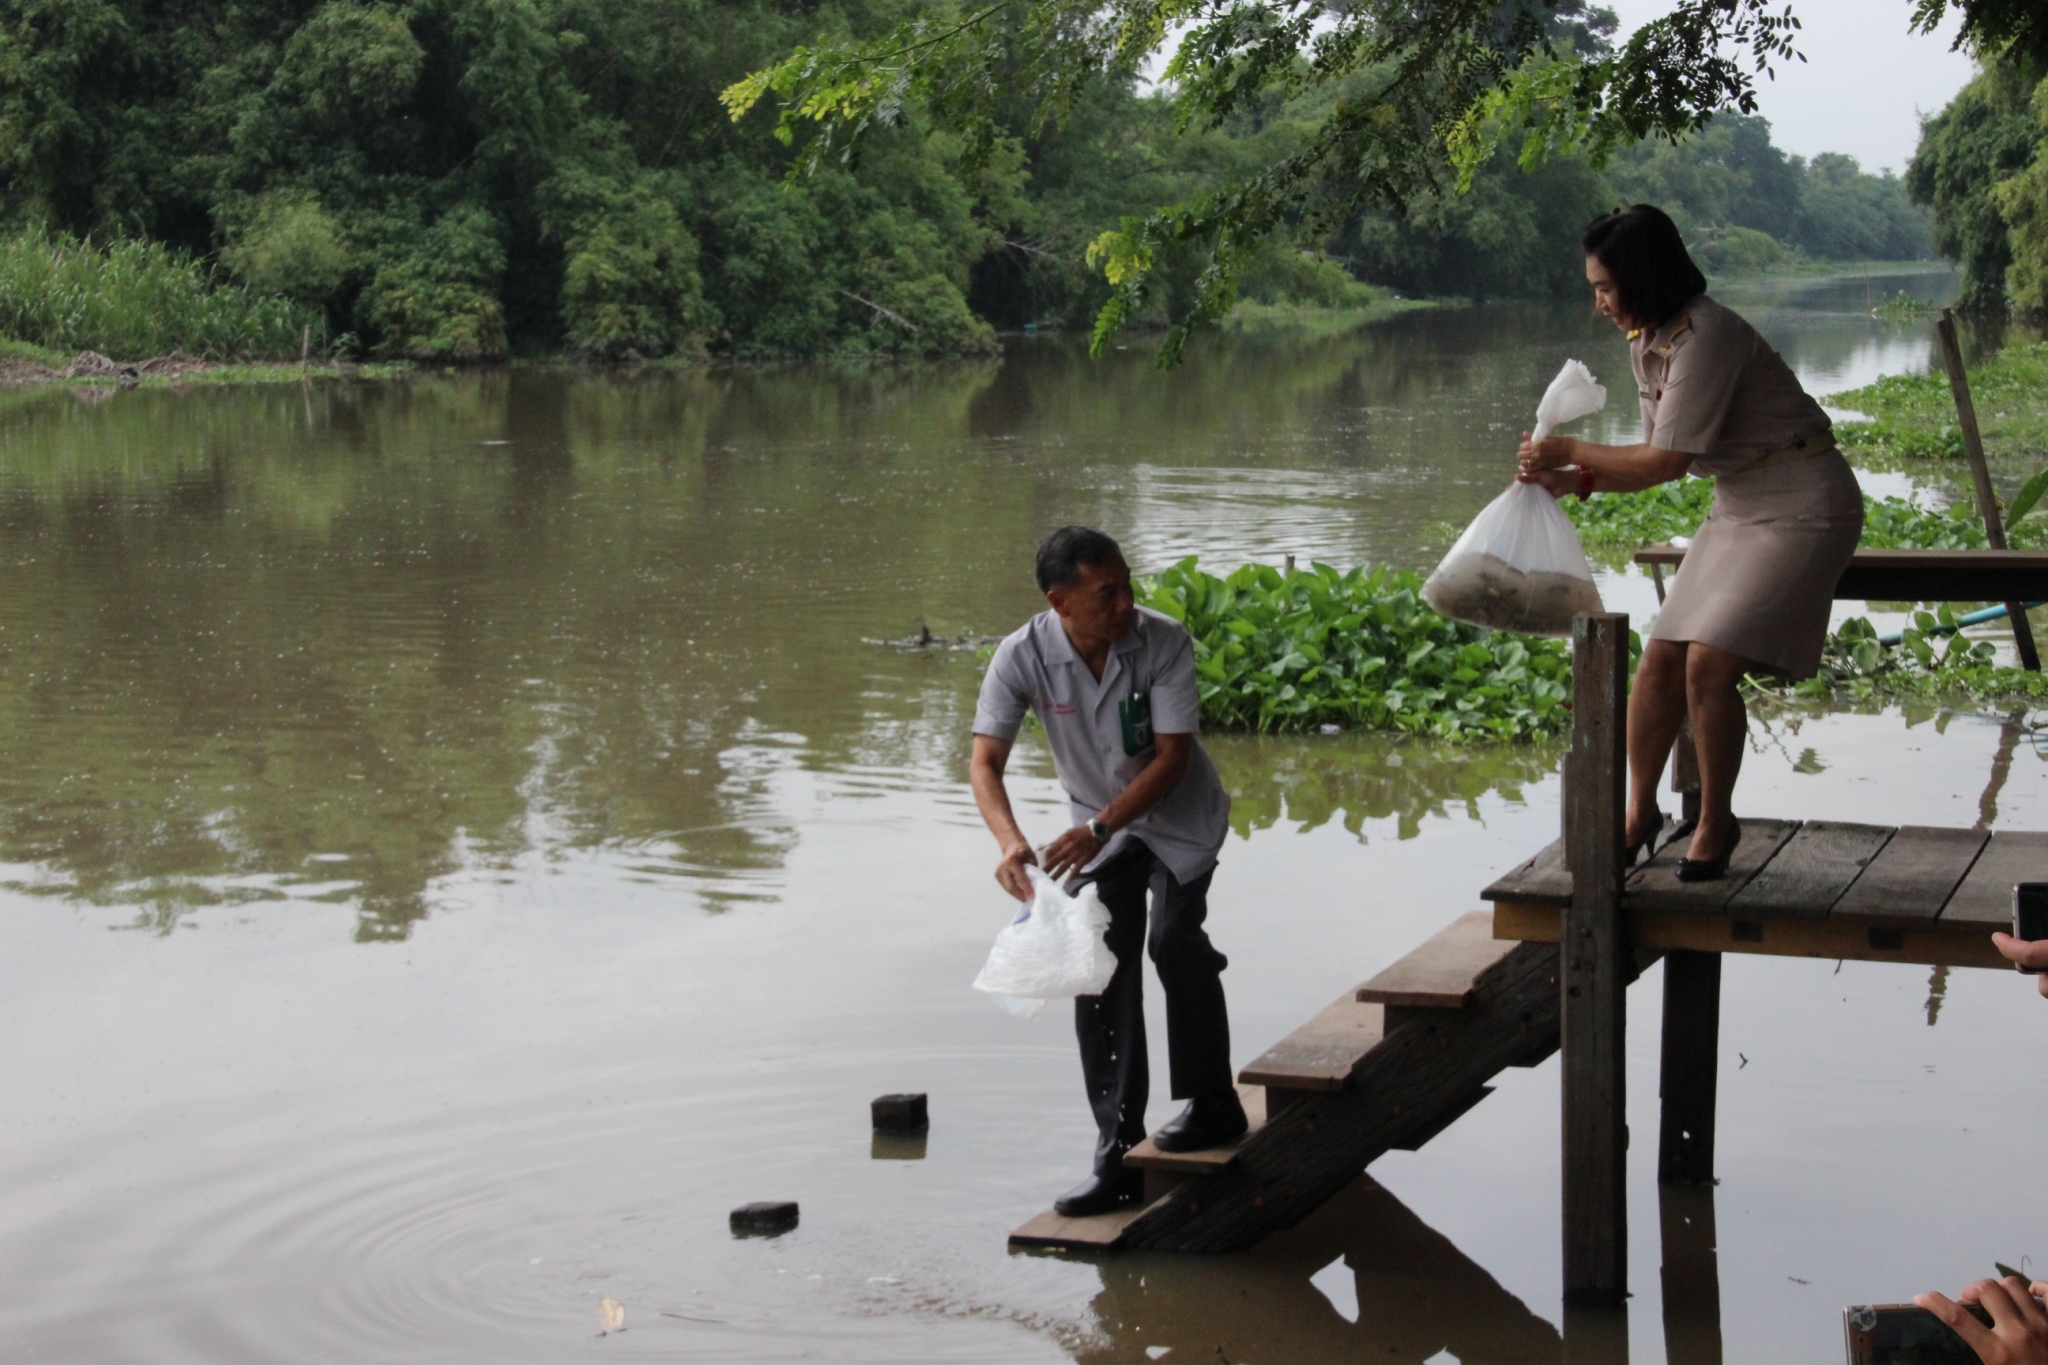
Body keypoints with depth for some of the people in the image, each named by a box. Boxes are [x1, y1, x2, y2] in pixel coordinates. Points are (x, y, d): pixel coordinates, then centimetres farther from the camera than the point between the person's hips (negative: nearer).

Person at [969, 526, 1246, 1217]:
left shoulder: (1164, 643, -27)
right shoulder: (1023, 656, -22)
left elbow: (1172, 756, -25)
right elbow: (985, 759, -25)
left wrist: (1098, 829, -37)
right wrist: (1010, 841, -43)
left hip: (1180, 818, -2)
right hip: (1098, 829, 2)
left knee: (1175, 940, -15)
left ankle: (1214, 1104, 8)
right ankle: (1118, 1158, -3)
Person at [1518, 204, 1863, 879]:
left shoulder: (1707, 336, -22)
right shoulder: (1647, 343, 6)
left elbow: (1669, 460, -22)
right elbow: (1660, 461, 11)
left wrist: (1572, 452, -11)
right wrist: (1570, 482, -1)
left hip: (1802, 508, -9)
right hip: (1737, 510, 9)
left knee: (1709, 662, -17)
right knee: (1660, 658, 0)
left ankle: (1716, 823, 2)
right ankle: (1640, 812, 16)